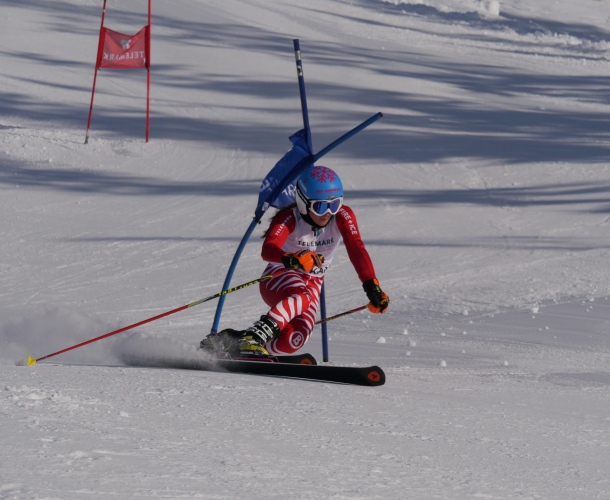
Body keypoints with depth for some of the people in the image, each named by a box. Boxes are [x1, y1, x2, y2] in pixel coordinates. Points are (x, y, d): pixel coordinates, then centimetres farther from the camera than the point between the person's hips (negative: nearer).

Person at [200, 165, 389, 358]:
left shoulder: (343, 216, -13)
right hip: (279, 276, -4)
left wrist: (372, 286, -38)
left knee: (294, 340, -25)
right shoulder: (289, 218, -23)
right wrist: (292, 259, -62)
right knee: (302, 296, -41)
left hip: (312, 284, 4)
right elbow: (268, 250, -39)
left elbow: (357, 250, -22)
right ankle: (256, 336, -47)